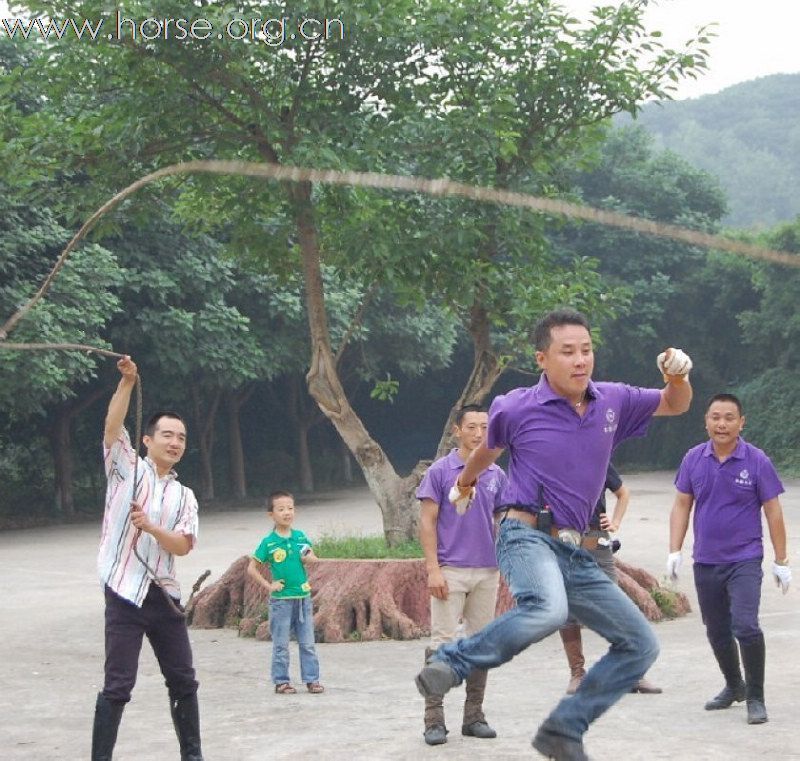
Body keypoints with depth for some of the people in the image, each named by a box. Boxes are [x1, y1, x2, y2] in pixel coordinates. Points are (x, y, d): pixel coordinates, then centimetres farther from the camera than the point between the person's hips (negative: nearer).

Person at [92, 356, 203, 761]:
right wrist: (127, 382, -22)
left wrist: (151, 527, -17)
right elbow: (112, 428, -12)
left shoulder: (184, 496, 13)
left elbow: (183, 545, 0)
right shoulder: (127, 468, 5)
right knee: (118, 684, -7)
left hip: (163, 594, 5)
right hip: (125, 593, -5)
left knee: (183, 680, 12)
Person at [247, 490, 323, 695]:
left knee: (307, 643, 8)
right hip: (281, 599, -3)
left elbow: (313, 559, 15)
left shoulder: (301, 537, 3)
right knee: (281, 645, 5)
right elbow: (252, 569, -2)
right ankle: (281, 681, 13)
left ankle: (312, 679, 14)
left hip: (303, 597, 3)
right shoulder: (269, 542, -7)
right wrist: (268, 586, -8)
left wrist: (310, 558, -7)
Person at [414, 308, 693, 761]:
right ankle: (452, 663, -20)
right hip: (528, 537, -6)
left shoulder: (613, 402, 6)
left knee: (641, 644, 4)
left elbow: (675, 405, 21)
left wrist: (677, 376, -3)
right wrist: (465, 481, 39)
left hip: (577, 554, 6)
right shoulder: (516, 409, -4)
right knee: (549, 610, -39)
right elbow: (490, 449, 18)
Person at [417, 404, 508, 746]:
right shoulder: (440, 471, -3)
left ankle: (474, 716, 16)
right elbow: (427, 521, -5)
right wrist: (433, 569, -13)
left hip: (487, 572, 5)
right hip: (451, 572, -4)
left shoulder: (497, 475, 9)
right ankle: (434, 719, -2)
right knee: (442, 642, -6)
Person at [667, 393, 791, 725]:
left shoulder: (756, 461, -8)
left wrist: (781, 561, -2)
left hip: (744, 560, -4)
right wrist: (674, 551, 0)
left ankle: (755, 698, -3)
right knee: (717, 631, 14)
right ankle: (734, 686, 37)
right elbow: (682, 506, 7)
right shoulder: (694, 459, 0)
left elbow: (772, 511, -3)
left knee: (745, 626, -18)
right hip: (705, 561, 4)